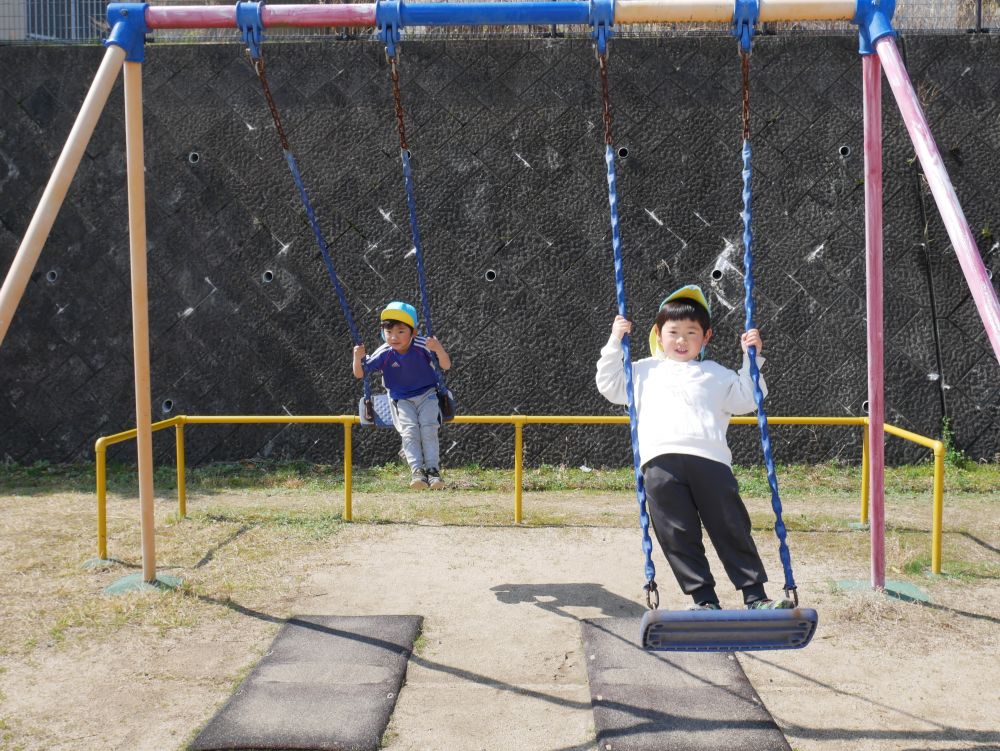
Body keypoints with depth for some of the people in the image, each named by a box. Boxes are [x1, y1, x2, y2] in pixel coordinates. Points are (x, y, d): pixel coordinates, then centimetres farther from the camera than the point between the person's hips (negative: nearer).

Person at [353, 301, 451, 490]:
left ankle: (433, 469, -20)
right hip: (401, 400, 1)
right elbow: (359, 374, -8)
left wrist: (439, 349, -37)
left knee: (428, 428, -22)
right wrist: (358, 358, -29)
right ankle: (417, 471, -28)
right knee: (409, 430, -22)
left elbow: (446, 366, -17)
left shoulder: (423, 346, -17)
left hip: (427, 394, 0)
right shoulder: (383, 354, -14)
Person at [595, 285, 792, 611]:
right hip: (661, 461, 1)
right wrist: (615, 343, 22)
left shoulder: (717, 374, 25)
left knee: (732, 529, -3)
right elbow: (609, 386, 26)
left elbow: (747, 401, 23)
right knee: (678, 536, -5)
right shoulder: (645, 371, 27)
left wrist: (752, 359, 19)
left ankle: (756, 598, 1)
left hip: (710, 460, 0)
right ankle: (705, 600, -1)